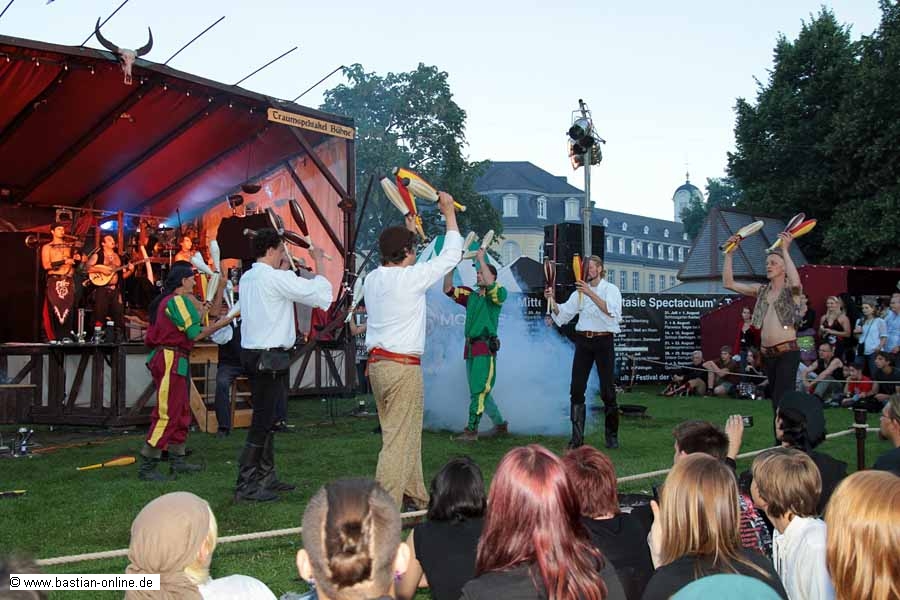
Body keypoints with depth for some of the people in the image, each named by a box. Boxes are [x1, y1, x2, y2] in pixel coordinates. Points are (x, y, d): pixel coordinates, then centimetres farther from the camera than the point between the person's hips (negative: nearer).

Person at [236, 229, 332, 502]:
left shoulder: (247, 278, 11)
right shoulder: (275, 278, -15)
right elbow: (318, 291, -15)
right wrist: (318, 261, -1)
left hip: (252, 354, 10)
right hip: (270, 356, -10)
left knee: (266, 418, 16)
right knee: (262, 420, -6)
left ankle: (265, 477, 23)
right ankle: (246, 485, -3)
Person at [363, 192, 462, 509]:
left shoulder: (372, 279, 7)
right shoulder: (410, 277, -13)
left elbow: (397, 259, 29)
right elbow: (450, 255, -3)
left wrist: (408, 228, 37)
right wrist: (449, 212, 8)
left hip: (377, 363, 8)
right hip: (403, 367, -8)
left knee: (407, 434, 17)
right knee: (398, 441, -5)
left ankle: (414, 496, 26)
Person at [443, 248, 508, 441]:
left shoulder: (496, 295, -2)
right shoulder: (471, 295, 16)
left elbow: (491, 285, -24)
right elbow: (448, 289, 12)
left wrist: (481, 259, -18)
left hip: (485, 348, -8)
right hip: (470, 348, 8)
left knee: (478, 391, -11)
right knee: (481, 391, 13)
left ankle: (471, 430, -10)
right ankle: (500, 424, 25)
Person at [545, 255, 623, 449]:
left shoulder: (610, 289, 1)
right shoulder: (579, 292, 14)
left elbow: (611, 310, -18)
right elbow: (563, 313, 9)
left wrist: (590, 293, -24)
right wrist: (552, 300, -7)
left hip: (604, 340, -4)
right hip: (583, 340, 4)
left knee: (608, 389, 0)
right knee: (577, 388, -1)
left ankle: (612, 436, 13)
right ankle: (577, 436, 5)